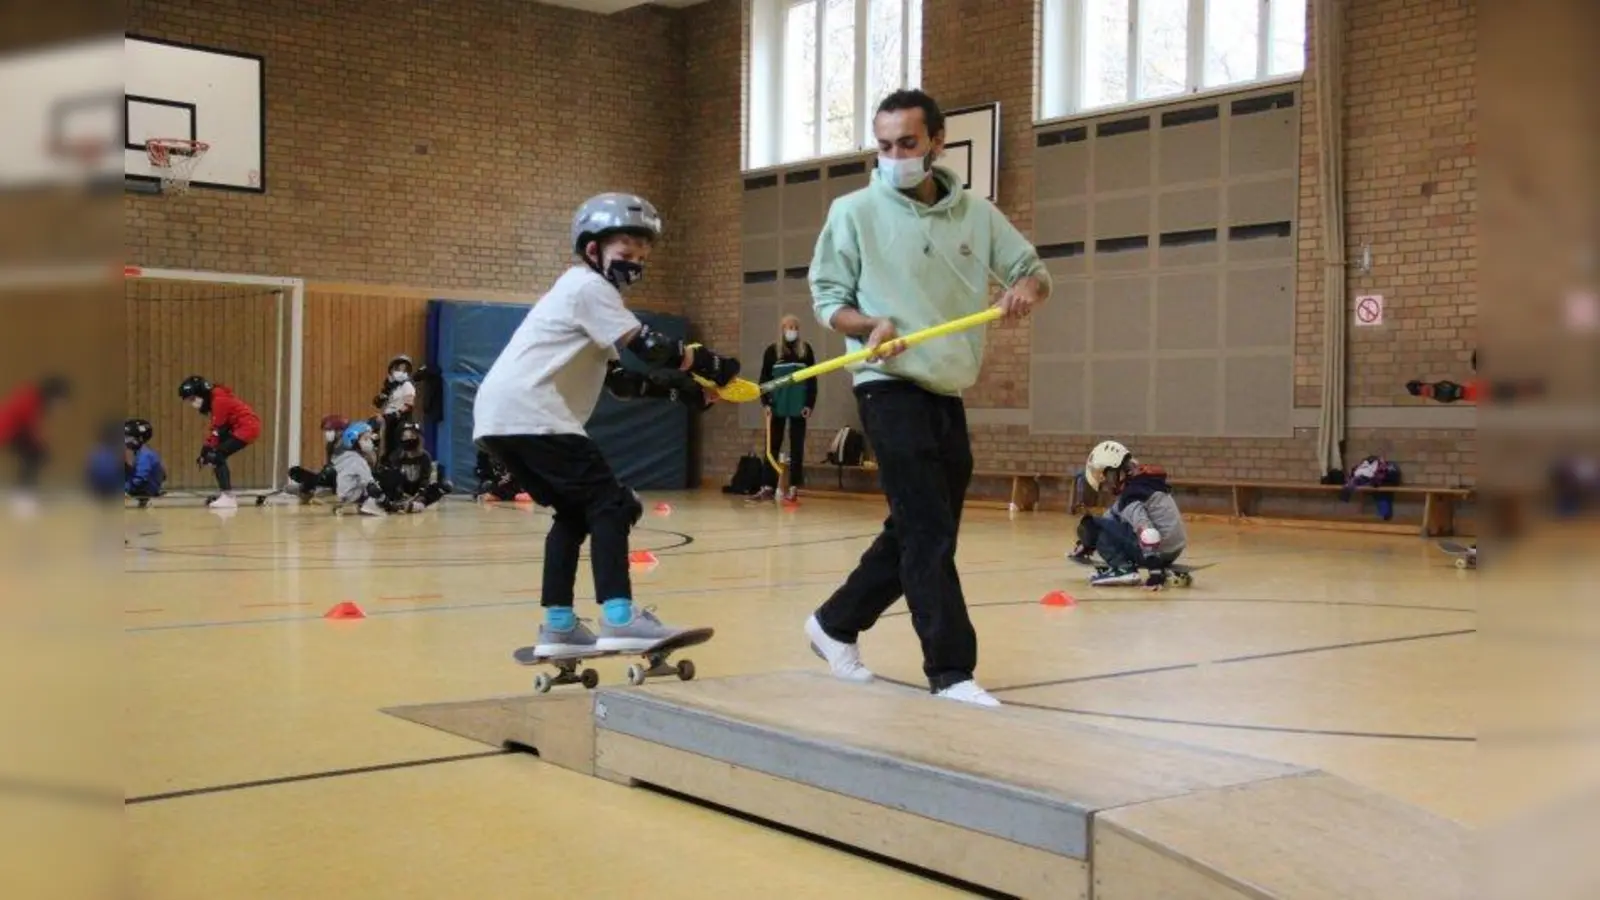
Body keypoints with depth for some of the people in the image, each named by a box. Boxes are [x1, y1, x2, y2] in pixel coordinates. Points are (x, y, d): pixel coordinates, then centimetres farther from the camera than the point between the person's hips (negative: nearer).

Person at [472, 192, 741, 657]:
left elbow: (620, 379, 21)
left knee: (575, 511, 17)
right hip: (528, 414, -10)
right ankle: (618, 618, -18)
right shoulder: (589, 286, -3)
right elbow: (650, 349, -13)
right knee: (609, 504, -9)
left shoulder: (582, 291, 28)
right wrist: (713, 365, -4)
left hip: (500, 416, 10)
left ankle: (557, 624, 16)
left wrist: (681, 388, 11)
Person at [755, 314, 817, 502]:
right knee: (773, 446, 1)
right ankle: (768, 486, 2)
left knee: (797, 446, 4)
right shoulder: (772, 351, 2)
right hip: (777, 406, 0)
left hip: (799, 406, 0)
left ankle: (794, 487, 7)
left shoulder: (806, 350, 4)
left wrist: (810, 404, -3)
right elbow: (764, 378, 3)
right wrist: (766, 402, -5)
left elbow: (812, 379, 4)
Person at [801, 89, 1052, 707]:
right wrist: (870, 325, -20)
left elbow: (1032, 268, 12)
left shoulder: (977, 215, 7)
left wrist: (1027, 288, -12)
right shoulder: (855, 211, -2)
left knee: (914, 535, 14)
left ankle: (835, 625, 31)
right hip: (892, 390, -5)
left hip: (949, 395, 6)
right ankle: (950, 672, -5)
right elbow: (827, 297, 1)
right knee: (930, 536, -10)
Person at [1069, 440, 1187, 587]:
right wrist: (1088, 544, 33)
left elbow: (1148, 532, -29)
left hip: (1158, 551, -10)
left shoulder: (1131, 495, -15)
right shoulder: (1138, 484, 16)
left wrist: (1155, 569, -35)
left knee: (1090, 524, -7)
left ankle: (1123, 569, -17)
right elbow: (1111, 516, 26)